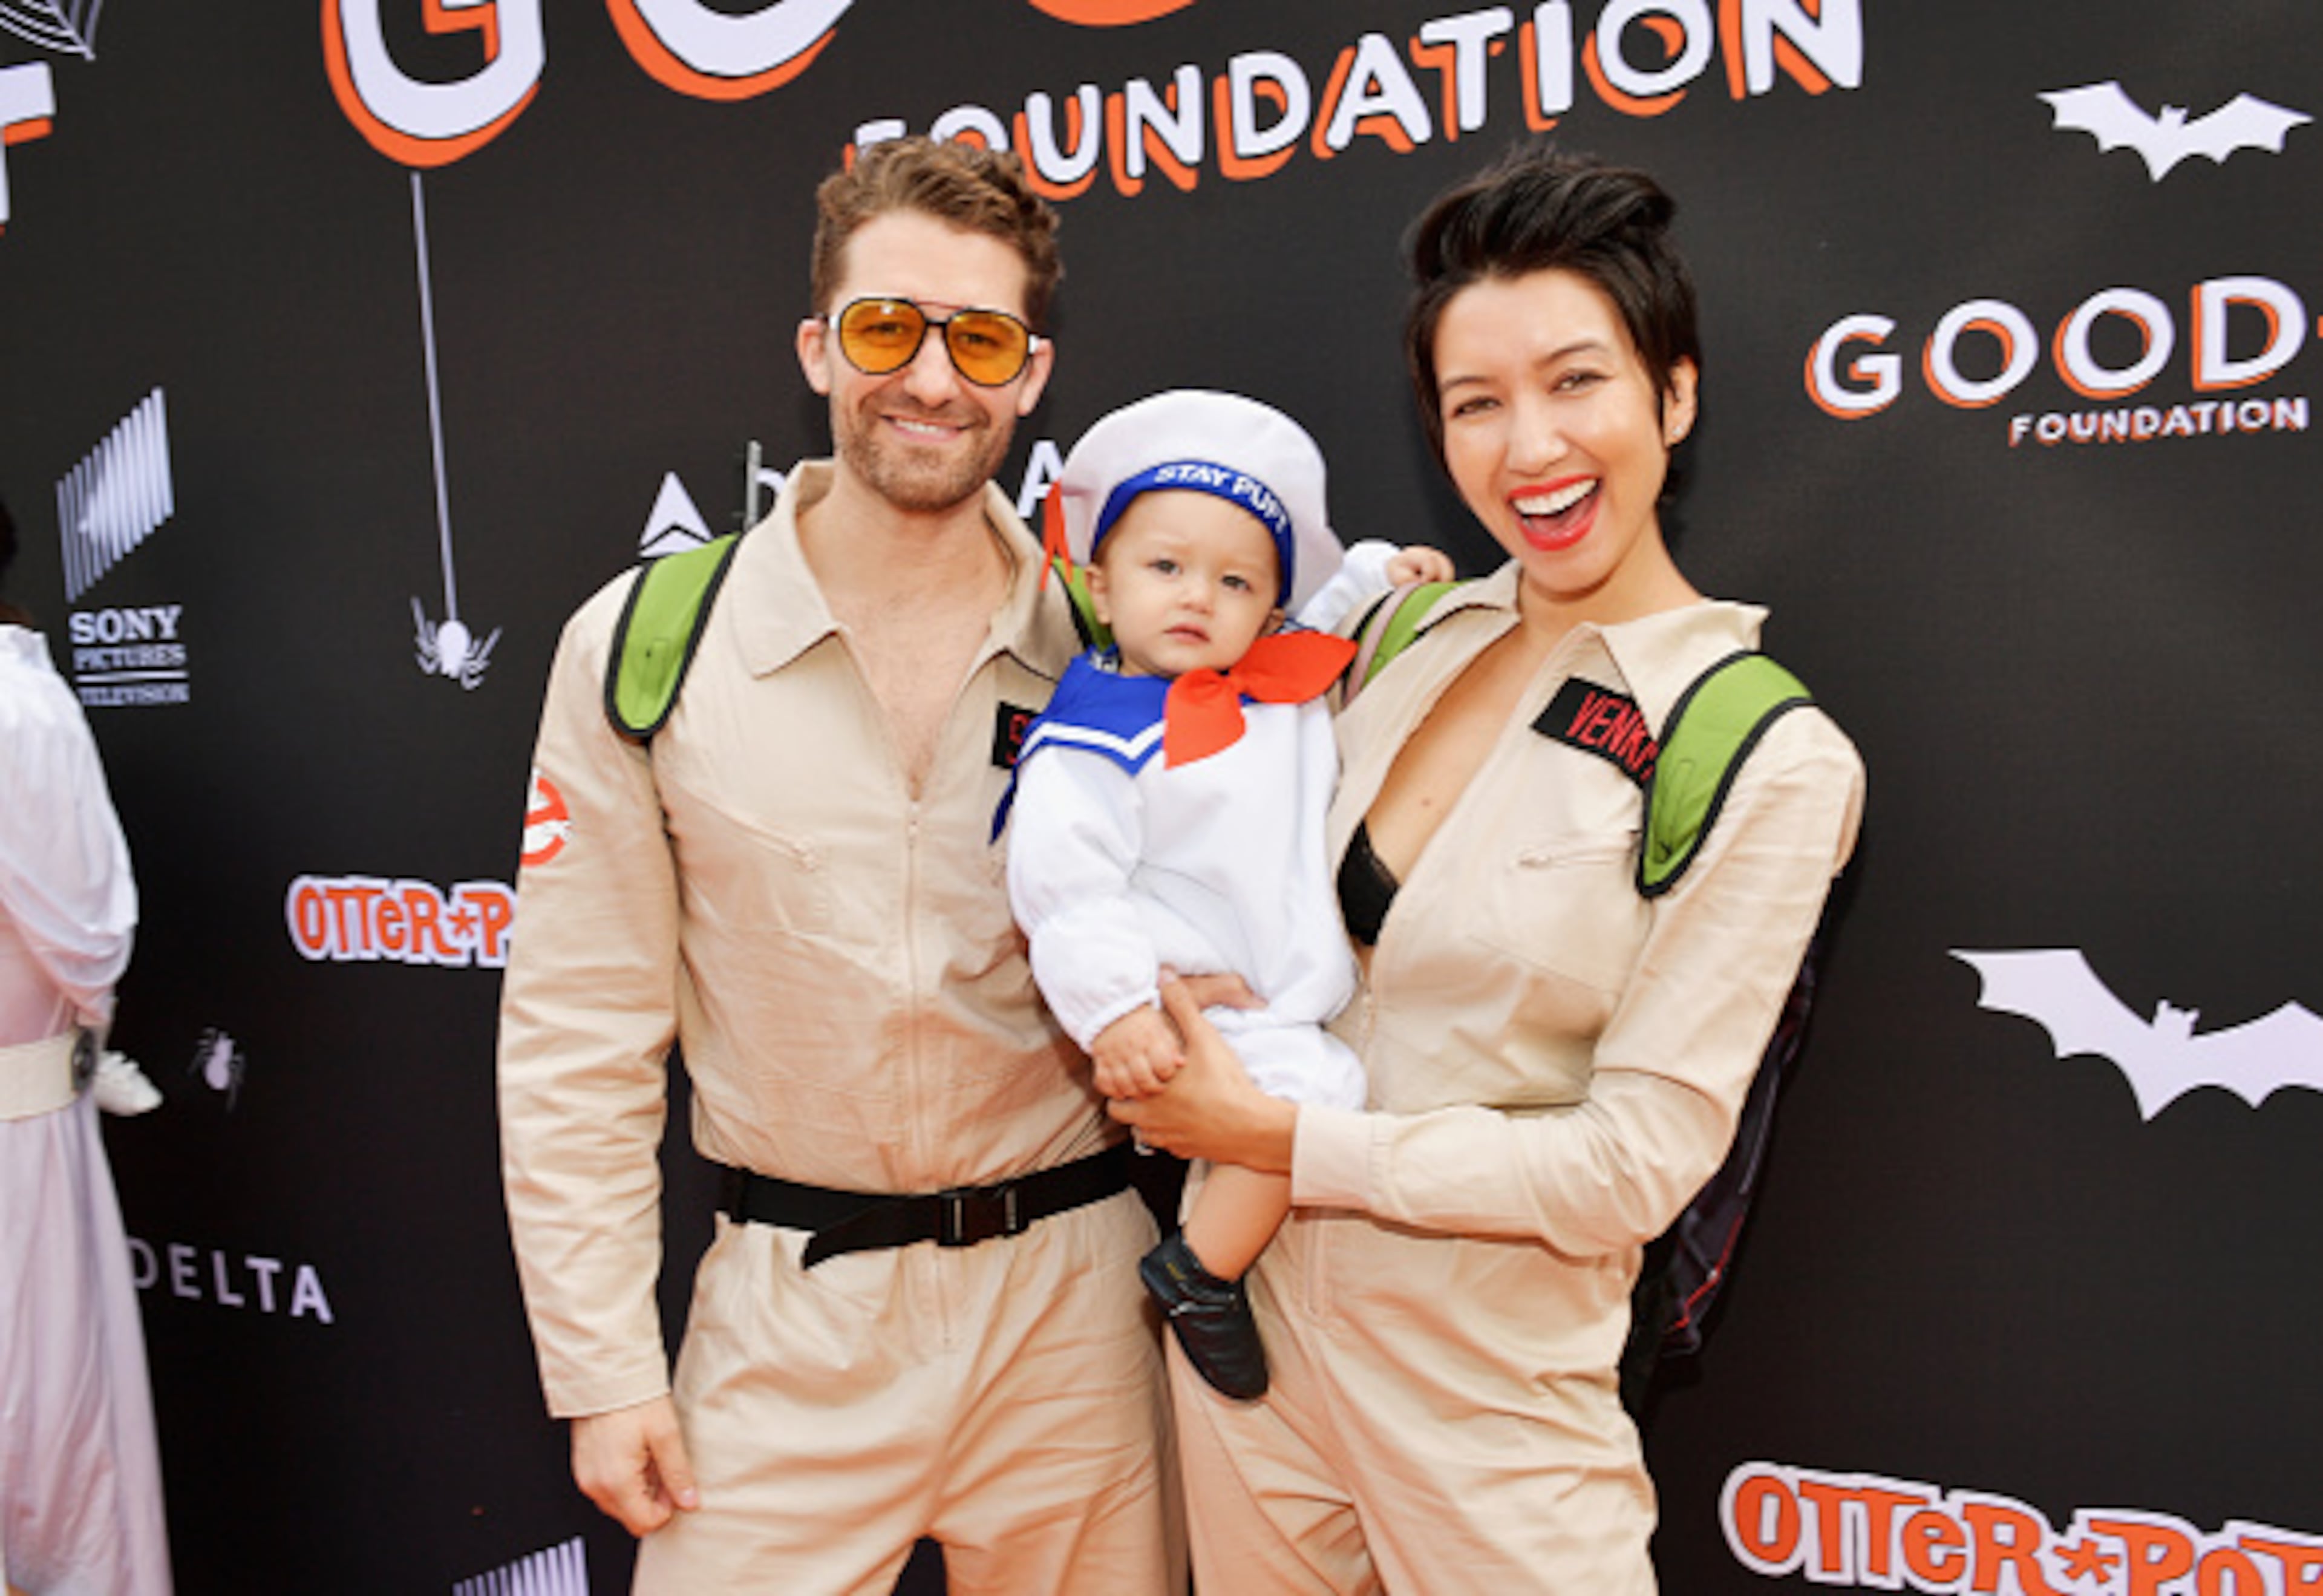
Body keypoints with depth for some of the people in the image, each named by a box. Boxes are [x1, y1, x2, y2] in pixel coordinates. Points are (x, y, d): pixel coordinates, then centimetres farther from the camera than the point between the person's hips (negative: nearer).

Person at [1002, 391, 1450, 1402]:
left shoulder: (1283, 687, 8)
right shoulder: (1096, 735, -14)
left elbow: (1321, 629, 32)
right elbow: (1064, 884, -19)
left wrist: (1375, 575, 16)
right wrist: (1115, 1011, -28)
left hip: (1290, 1000, 9)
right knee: (1311, 1096, -26)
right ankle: (1197, 1275, -4)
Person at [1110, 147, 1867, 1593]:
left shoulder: (1767, 761, -15)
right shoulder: (1411, 635, 0)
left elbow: (1635, 1163, -18)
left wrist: (1277, 1138, -18)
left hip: (1489, 1402, -5)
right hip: (1249, 1309, 5)